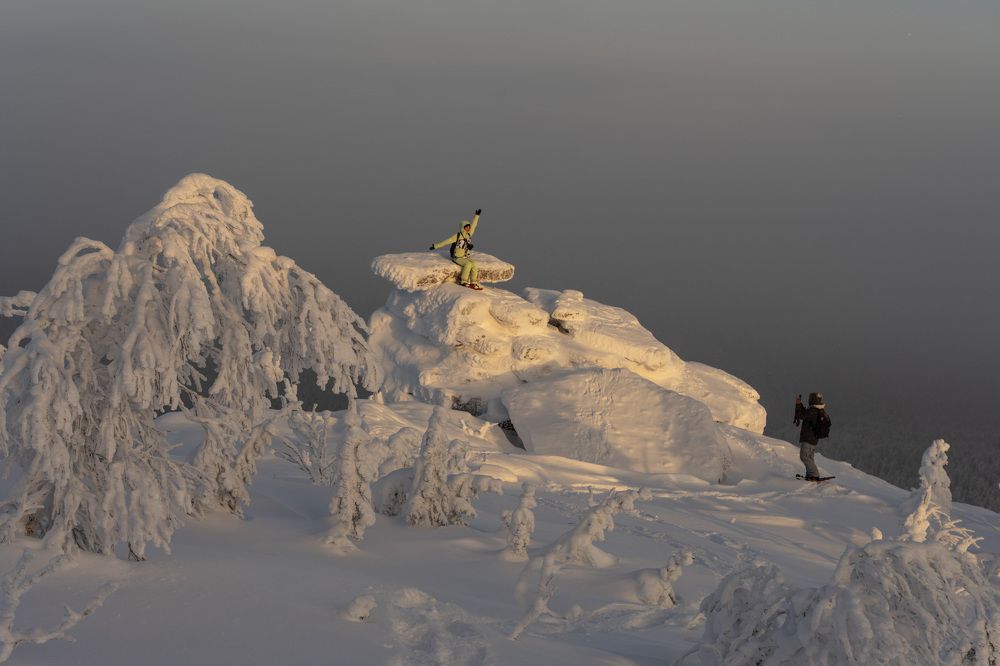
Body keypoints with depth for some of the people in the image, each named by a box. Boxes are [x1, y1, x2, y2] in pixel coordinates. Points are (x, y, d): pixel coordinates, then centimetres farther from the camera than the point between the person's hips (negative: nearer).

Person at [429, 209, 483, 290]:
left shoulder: (469, 234, 7)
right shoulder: (457, 236, -8)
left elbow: (473, 225, 9)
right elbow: (446, 241, -5)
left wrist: (477, 215, 6)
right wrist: (435, 246, -4)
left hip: (467, 257, 5)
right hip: (458, 257, -5)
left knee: (475, 265, -22)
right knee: (468, 264, -32)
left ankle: (473, 283, -20)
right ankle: (463, 281, -21)